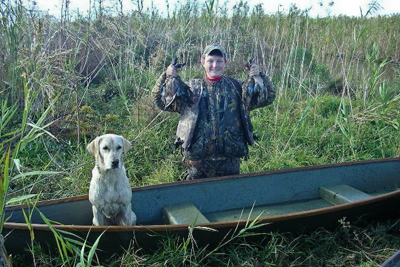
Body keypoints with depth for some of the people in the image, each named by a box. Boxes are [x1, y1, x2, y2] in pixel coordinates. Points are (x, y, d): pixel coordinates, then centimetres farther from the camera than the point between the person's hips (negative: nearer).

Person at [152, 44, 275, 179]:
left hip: (229, 158, 1)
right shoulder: (192, 88, 4)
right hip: (197, 157, -1)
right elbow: (162, 100, 1)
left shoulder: (236, 87, 7)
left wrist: (257, 77, -6)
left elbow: (267, 97, 5)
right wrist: (170, 78, -9)